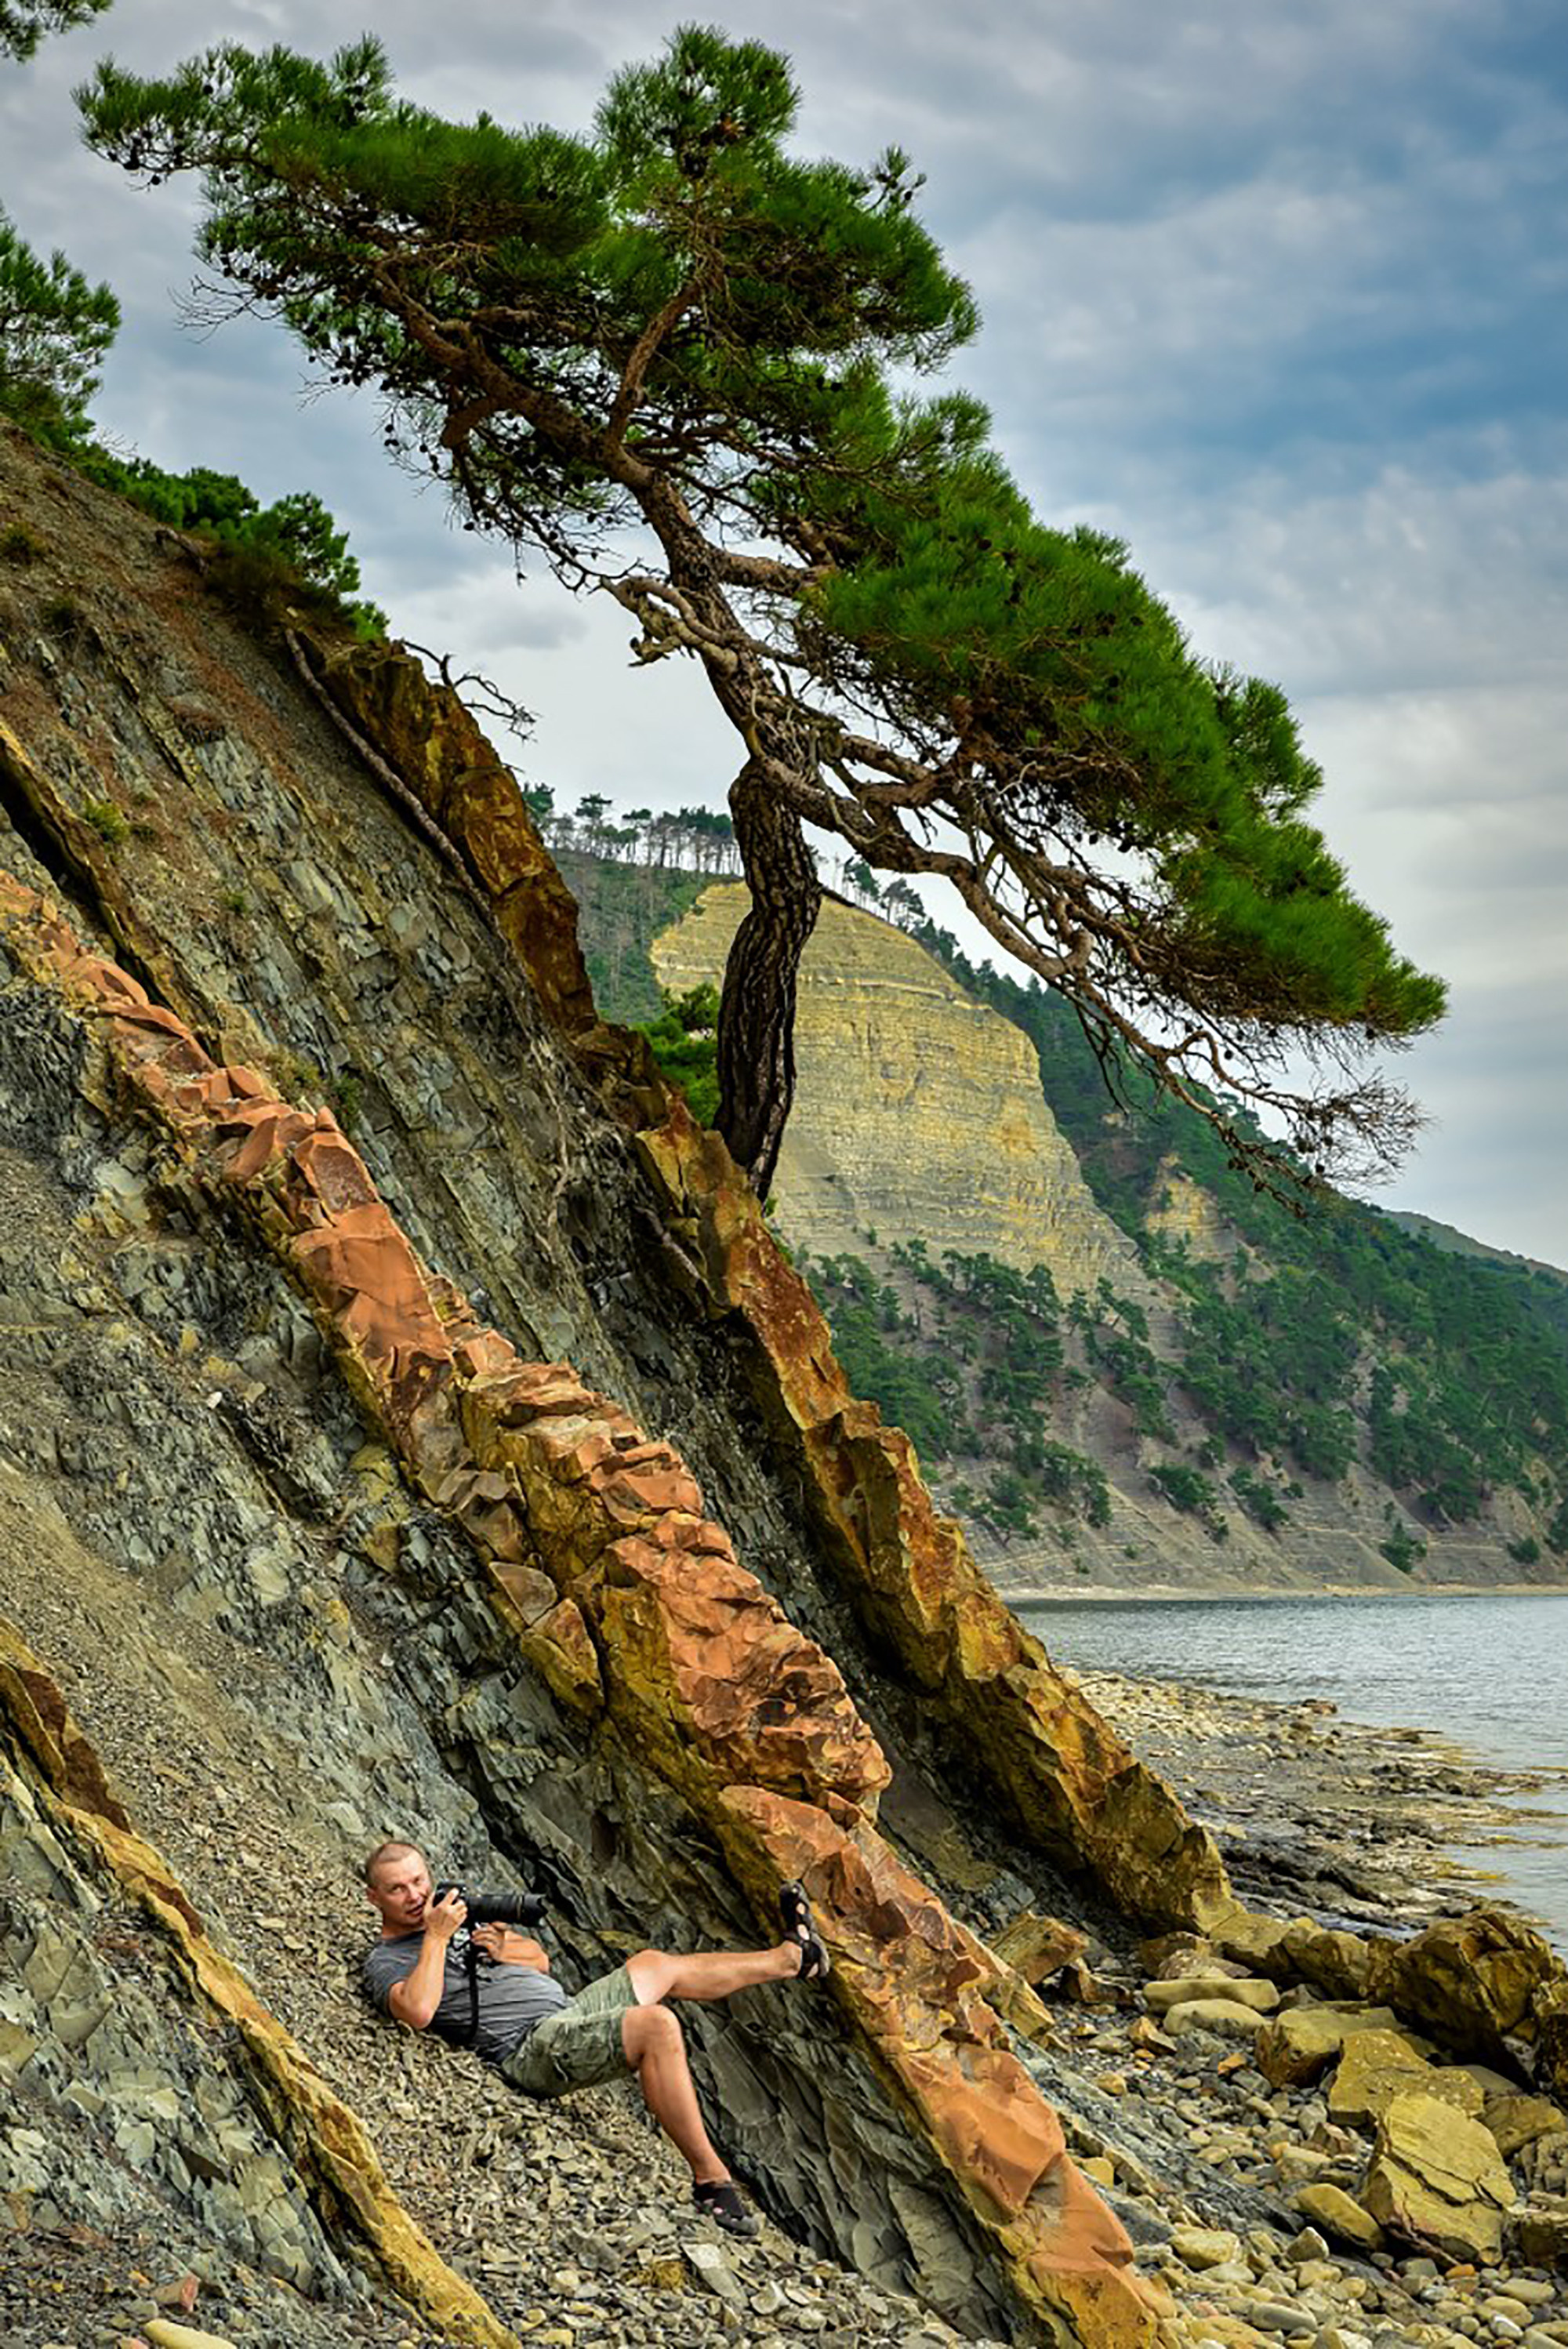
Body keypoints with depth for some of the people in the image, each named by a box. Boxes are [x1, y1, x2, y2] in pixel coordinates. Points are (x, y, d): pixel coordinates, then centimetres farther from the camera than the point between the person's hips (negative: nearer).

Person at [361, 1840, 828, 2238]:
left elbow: (540, 1960, 24)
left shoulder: (453, 1910, 21)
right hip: (536, 2048, -9)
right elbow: (418, 2013, -28)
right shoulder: (385, 1963, -5)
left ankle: (790, 1958, 44)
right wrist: (437, 1938, -19)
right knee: (658, 2024, -29)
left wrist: (505, 1950, 2)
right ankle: (710, 2178, -26)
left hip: (571, 2010, 9)